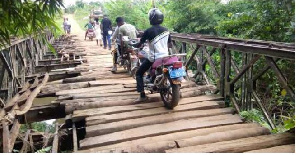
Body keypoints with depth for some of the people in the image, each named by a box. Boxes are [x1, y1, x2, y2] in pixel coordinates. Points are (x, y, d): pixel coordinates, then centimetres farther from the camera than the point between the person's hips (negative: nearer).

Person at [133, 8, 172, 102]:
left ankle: (142, 95, -1)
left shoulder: (148, 31, -12)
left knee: (139, 74, 8)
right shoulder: (166, 30, 4)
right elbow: (169, 44, 14)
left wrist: (133, 45, 15)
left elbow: (139, 44, -6)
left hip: (153, 58, -5)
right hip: (165, 57, 5)